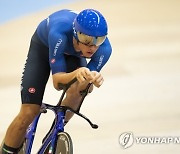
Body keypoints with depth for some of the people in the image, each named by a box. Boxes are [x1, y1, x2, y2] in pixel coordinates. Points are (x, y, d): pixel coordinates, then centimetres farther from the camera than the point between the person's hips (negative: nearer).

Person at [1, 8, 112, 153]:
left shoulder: (104, 48, -35)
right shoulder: (59, 33, -45)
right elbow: (57, 81, -42)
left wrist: (93, 79, -52)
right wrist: (76, 74, -63)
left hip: (73, 54, 2)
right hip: (43, 47, -2)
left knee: (76, 94, -29)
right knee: (29, 113, -11)